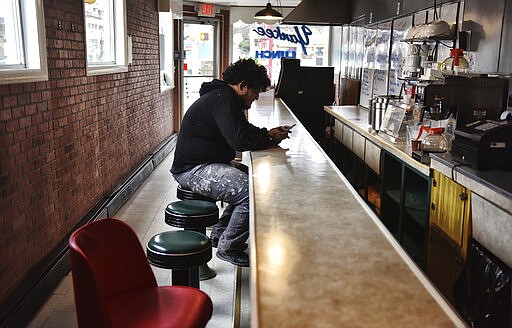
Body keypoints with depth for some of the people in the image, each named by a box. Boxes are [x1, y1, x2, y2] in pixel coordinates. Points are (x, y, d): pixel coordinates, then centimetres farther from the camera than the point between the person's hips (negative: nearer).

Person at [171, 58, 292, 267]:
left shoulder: (224, 97, 17)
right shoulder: (223, 99, -17)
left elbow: (244, 130, 25)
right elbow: (239, 140, -27)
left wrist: (268, 133, 8)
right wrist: (269, 139, -11)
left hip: (207, 163, 12)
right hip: (192, 170, -12)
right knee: (252, 191, -23)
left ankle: (219, 234, 20)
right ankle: (228, 248, -5)